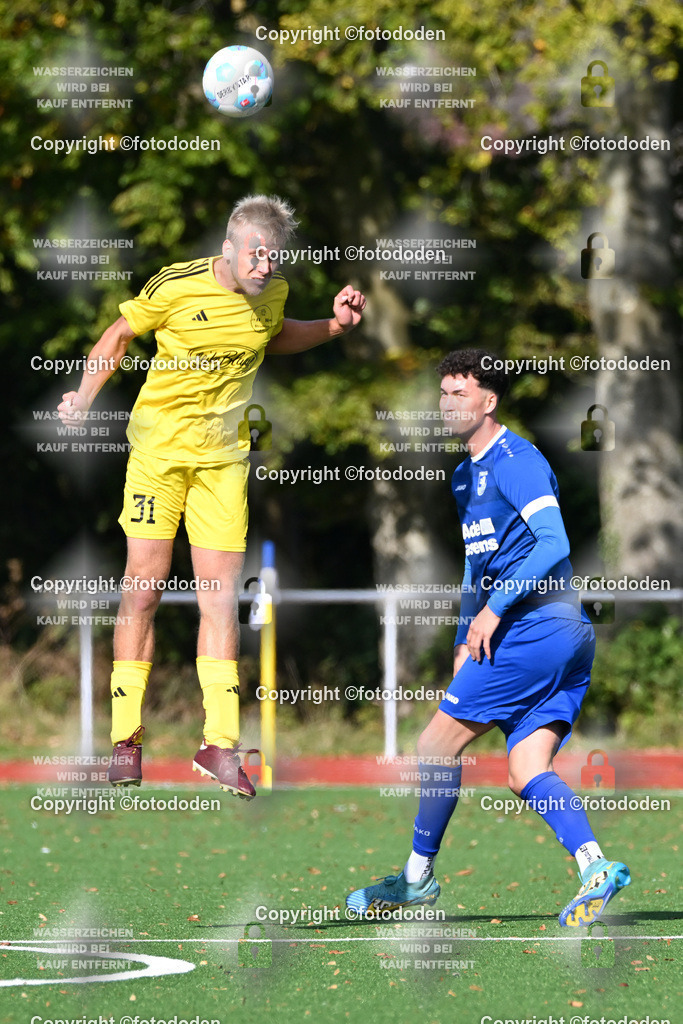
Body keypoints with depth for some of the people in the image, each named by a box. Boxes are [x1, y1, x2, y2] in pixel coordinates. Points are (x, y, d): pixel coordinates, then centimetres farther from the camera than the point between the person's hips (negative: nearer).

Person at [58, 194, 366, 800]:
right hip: (158, 448, -3)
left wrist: (333, 326, 7)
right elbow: (121, 334, 2)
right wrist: (83, 399, -6)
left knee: (221, 596, -3)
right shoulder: (175, 287, -14)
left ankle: (220, 743, 2)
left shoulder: (274, 294, -1)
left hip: (224, 456, 3)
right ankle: (125, 738, 6)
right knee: (144, 589, -3)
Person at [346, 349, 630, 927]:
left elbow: (554, 544, -19)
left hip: (535, 627, -9)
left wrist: (495, 608, -19)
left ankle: (418, 878, 8)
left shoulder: (516, 460, -9)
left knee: (439, 743, -2)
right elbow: (478, 564, 31)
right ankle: (595, 866, -18)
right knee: (528, 773, -3)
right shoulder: (467, 476, 22)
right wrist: (465, 641, 24)